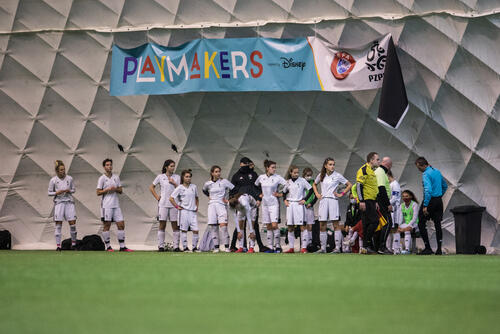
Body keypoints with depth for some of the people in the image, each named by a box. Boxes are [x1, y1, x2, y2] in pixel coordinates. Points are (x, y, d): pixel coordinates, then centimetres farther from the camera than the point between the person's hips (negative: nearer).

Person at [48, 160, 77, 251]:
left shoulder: (69, 178, 6)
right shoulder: (53, 180, 1)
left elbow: (73, 189, 14)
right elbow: (49, 192, 5)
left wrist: (69, 191, -8)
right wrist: (56, 193, -13)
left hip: (69, 202, 2)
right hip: (59, 202, -1)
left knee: (72, 223, -4)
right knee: (58, 224, -4)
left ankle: (73, 243, 12)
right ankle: (58, 245, 0)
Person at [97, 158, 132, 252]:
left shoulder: (116, 177, 13)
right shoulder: (102, 178, -1)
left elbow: (121, 190, 15)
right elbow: (98, 192, -4)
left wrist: (116, 189, -5)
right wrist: (108, 189, -15)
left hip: (116, 205, 5)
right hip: (106, 205, -5)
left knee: (121, 225, 0)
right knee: (107, 225, -2)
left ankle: (122, 246, 3)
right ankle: (108, 246, 4)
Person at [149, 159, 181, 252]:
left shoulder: (177, 177, 9)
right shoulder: (160, 177, 6)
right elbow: (151, 187, 13)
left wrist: (174, 183, -9)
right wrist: (157, 197, 4)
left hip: (174, 204, 1)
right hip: (163, 204, -1)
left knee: (175, 225, 0)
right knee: (162, 224, -1)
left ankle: (176, 246, 2)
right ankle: (161, 246, 2)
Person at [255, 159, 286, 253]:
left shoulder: (277, 178, -5)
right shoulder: (261, 177, 5)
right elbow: (255, 186, 23)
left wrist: (281, 194, -6)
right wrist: (259, 194, 12)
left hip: (274, 204, -4)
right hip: (265, 204, 4)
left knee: (274, 225, -13)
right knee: (268, 227, 6)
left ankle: (277, 245, -5)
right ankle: (270, 246, 10)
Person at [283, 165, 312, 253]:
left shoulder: (302, 180, -1)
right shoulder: (288, 182, 10)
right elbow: (284, 192, 26)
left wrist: (305, 200, -4)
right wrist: (285, 200, 12)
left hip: (299, 204, -4)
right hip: (290, 205, 4)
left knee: (302, 226, -8)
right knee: (290, 228, 4)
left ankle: (304, 247, -7)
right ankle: (291, 247, 9)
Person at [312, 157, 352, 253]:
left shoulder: (337, 176, 2)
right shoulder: (321, 176, 11)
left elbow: (349, 185, 6)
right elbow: (314, 184, 29)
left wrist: (341, 194, -1)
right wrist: (317, 194, 14)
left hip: (333, 200, -3)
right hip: (323, 201, 3)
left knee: (336, 224, -6)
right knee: (322, 226, 2)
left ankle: (337, 247, -7)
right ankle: (323, 247, 7)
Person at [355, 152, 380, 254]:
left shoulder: (372, 171, 22)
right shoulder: (363, 170, -9)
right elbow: (359, 185, -16)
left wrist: (375, 202, 24)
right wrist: (361, 201, -21)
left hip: (371, 201, 10)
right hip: (366, 201, -10)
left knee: (368, 224, 8)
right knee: (374, 221, -15)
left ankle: (369, 247, 8)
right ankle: (365, 246, -13)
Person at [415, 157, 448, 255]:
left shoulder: (426, 174, -15)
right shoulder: (437, 171, 12)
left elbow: (428, 190, -25)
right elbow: (445, 186, 23)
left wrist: (425, 206, -24)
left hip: (430, 200, -8)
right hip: (439, 201, 8)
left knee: (421, 223, 2)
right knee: (437, 224, 7)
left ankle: (428, 248, -1)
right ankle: (439, 249, 2)